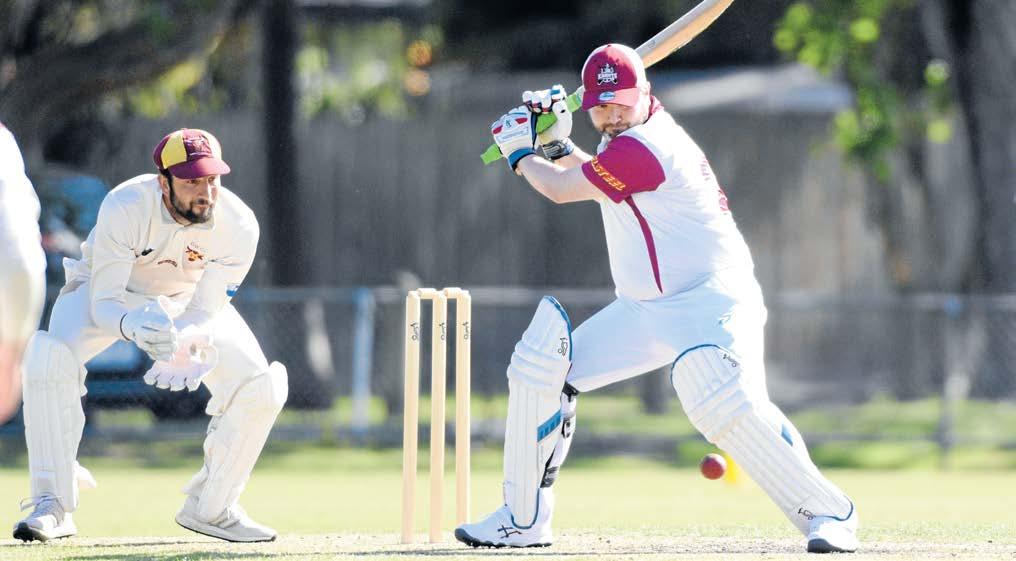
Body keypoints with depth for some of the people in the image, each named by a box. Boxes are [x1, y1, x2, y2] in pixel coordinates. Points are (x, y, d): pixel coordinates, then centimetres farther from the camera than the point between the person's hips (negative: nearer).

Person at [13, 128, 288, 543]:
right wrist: (132, 326, -57)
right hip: (109, 295, -2)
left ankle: (210, 508, 5)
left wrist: (181, 343, -46)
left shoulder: (238, 225, -29)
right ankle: (53, 506, -21)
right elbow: (102, 305, -33)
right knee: (48, 357, -32)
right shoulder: (124, 209, -37)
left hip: (186, 303, 3)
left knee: (262, 387, -17)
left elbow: (206, 311, -23)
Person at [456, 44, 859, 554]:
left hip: (707, 303, -10)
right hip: (641, 310, 10)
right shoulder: (643, 132, 10)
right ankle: (523, 520, 13)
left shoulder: (642, 148, -19)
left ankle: (828, 512, -22)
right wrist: (556, 145, 14)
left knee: (725, 405, -34)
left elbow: (561, 189, -9)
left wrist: (519, 153, 9)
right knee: (541, 369, 5)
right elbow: (594, 179, 31)